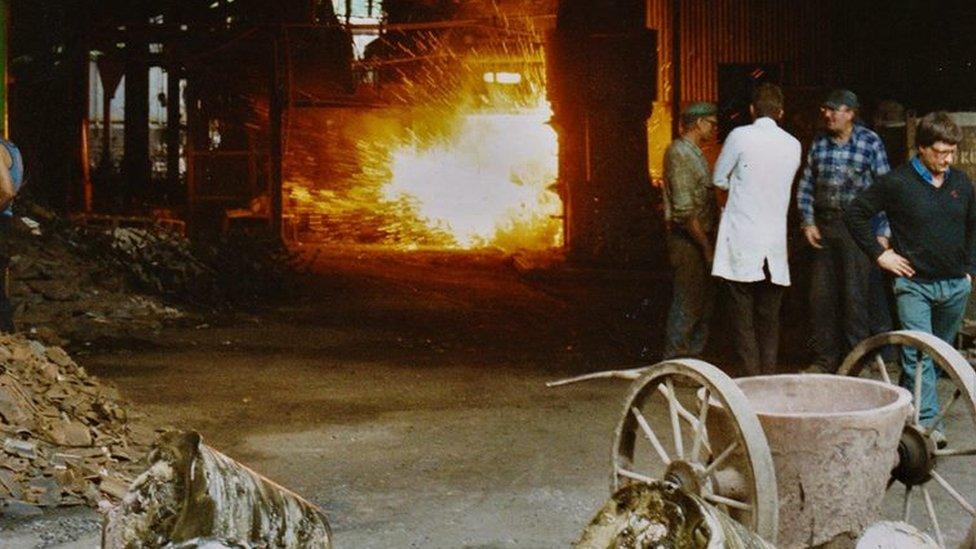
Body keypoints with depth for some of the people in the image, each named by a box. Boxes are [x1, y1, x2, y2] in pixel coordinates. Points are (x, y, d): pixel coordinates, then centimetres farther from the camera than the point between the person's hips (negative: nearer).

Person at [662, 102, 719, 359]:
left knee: (703, 302, 14)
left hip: (701, 238, 10)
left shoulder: (694, 153, 18)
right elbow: (684, 210, -21)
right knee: (687, 306, -7)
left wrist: (709, 243, 16)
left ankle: (694, 358, 22)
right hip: (689, 241, -10)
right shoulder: (679, 152, -14)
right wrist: (706, 246, -19)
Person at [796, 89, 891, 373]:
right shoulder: (819, 144, 8)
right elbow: (805, 186, 11)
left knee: (855, 296, -1)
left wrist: (883, 233, -8)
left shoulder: (871, 143, -3)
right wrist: (808, 222, 1)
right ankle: (824, 359, 17)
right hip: (824, 227, 4)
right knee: (821, 296, 6)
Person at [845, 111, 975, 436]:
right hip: (914, 284, -5)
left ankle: (906, 405, 27)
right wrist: (879, 254, -7)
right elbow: (855, 214, -5)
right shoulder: (898, 183, -9)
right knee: (918, 354, -12)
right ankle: (926, 421, -12)